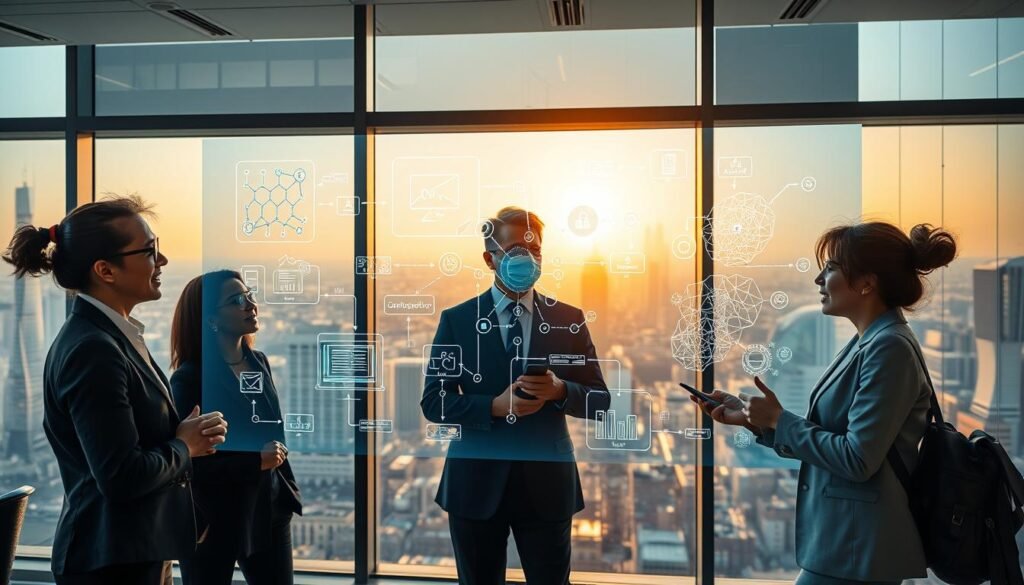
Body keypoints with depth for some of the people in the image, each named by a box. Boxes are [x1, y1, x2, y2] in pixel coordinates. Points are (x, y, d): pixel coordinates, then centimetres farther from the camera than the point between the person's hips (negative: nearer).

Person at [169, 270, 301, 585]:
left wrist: (288, 489, 13)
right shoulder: (190, 378, -14)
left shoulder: (259, 362, 5)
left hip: (268, 511, 6)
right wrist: (256, 462, -24)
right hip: (215, 522, -6)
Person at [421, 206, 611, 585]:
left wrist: (559, 390, -18)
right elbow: (433, 402, -3)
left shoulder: (569, 320, 3)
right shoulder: (457, 320, 0)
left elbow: (599, 400, 3)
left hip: (547, 483, 1)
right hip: (477, 483, 0)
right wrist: (495, 406, -19)